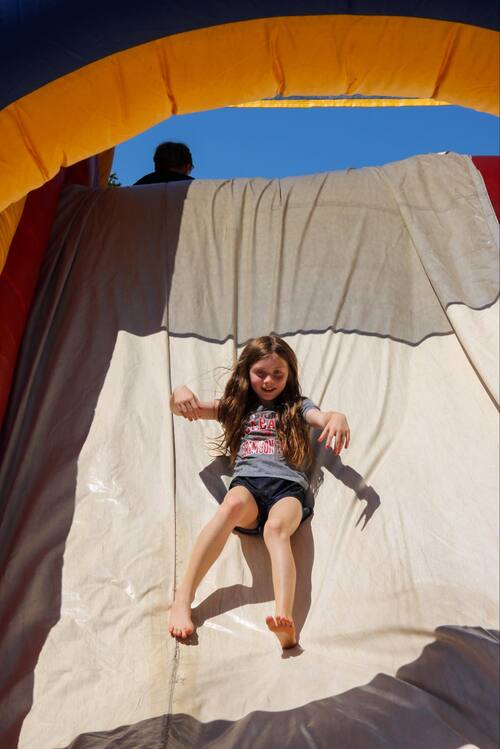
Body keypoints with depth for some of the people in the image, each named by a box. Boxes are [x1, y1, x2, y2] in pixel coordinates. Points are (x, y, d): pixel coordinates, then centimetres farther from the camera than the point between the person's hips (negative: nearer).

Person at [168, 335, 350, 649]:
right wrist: (180, 393, -6)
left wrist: (338, 417, -23)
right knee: (234, 504, -36)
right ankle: (183, 599, -40)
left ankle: (286, 621, -55)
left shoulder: (297, 406, 22)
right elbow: (194, 408, 18)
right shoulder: (238, 406, 25)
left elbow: (323, 417, 3)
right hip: (246, 481, 0)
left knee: (276, 528, -35)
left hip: (288, 485, 0)